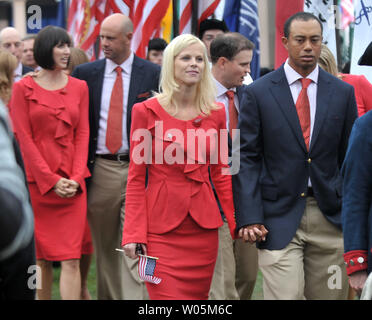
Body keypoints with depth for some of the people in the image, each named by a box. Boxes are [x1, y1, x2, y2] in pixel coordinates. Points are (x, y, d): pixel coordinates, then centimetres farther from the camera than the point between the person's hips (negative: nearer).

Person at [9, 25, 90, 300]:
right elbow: (24, 138, -3)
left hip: (72, 184, 2)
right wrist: (51, 180, -10)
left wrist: (76, 178, -6)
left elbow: (83, 134, 7)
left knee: (71, 259, -5)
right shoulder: (24, 88, 2)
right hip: (37, 182, -2)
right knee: (41, 258, 4)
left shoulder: (79, 87, 10)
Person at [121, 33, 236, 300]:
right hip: (161, 230, -3)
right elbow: (136, 178, -1)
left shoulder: (216, 113, 7)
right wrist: (133, 234, -8)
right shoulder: (146, 111, -2)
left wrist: (238, 223, 7)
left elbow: (220, 174, 13)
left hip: (204, 228, 3)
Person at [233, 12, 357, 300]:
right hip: (279, 219, -3)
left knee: (330, 295, 7)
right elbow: (246, 158, -1)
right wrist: (249, 218, -9)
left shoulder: (343, 92, 8)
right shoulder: (259, 92, 1)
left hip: (330, 217, 3)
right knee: (284, 295, -11)